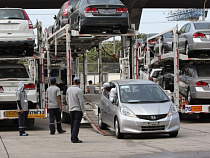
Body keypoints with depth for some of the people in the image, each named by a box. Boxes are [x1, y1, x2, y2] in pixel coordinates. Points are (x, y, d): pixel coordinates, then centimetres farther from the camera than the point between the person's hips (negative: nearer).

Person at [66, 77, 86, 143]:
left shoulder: (69, 89, 4)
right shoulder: (79, 90, -15)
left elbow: (67, 99, 13)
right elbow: (81, 102, -15)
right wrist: (84, 111, -10)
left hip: (71, 109, 6)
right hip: (78, 110, -6)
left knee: (73, 124, 13)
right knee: (76, 124, -6)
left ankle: (73, 138, 16)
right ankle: (74, 138, -10)